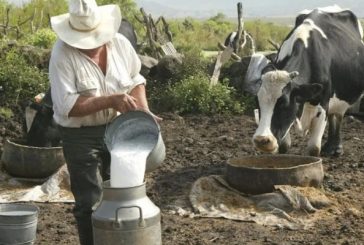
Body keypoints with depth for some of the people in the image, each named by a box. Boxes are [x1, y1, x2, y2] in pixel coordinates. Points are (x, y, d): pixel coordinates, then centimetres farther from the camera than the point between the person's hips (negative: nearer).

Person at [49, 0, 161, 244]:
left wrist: (144, 112, -4)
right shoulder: (62, 54, -20)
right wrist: (111, 100, -31)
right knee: (89, 203, 2)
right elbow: (67, 106, -26)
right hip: (80, 136, -4)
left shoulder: (120, 43, -6)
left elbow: (135, 80, 10)